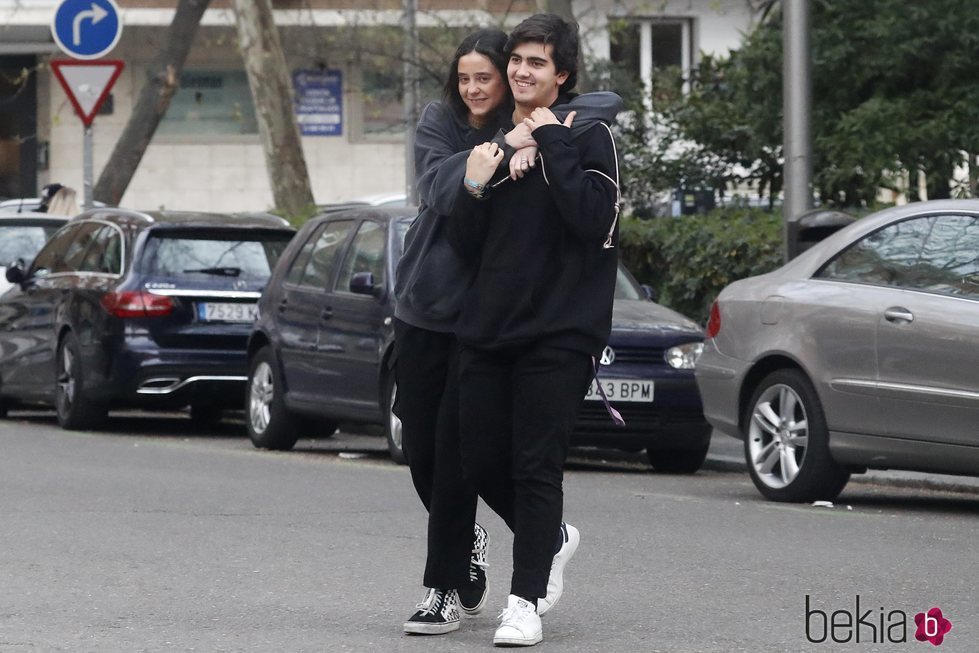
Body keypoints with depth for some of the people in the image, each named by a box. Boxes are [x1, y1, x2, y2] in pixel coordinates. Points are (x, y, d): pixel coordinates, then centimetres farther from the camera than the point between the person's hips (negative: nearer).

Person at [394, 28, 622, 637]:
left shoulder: (531, 128, -1)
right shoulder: (440, 123, 3)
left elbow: (608, 102, -12)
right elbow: (439, 188, -14)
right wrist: (500, 150, -27)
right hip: (423, 306, 3)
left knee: (455, 449, -8)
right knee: (419, 445, 8)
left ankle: (445, 589, 0)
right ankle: (467, 540, 34)